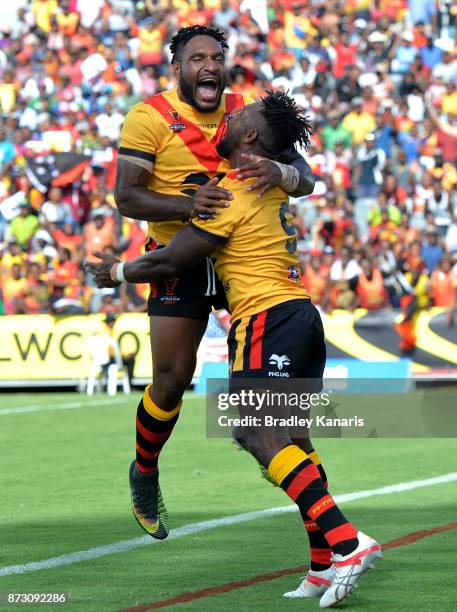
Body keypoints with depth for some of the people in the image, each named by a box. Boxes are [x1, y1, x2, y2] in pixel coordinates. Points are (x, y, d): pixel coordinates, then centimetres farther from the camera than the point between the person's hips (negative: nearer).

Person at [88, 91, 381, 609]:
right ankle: (325, 564, 3)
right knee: (292, 438, 8)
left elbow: (169, 262, -5)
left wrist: (117, 272, 13)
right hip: (302, 313, 10)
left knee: (262, 435, -18)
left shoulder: (231, 194, -10)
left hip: (267, 318, -10)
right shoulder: (271, 184, 15)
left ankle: (346, 542, -31)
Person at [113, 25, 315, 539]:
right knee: (172, 379, -4)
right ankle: (144, 473, 22)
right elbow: (127, 198, -16)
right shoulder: (149, 118, -11)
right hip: (180, 260, -4)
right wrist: (187, 206, -34)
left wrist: (280, 173, -31)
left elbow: (304, 179, -5)